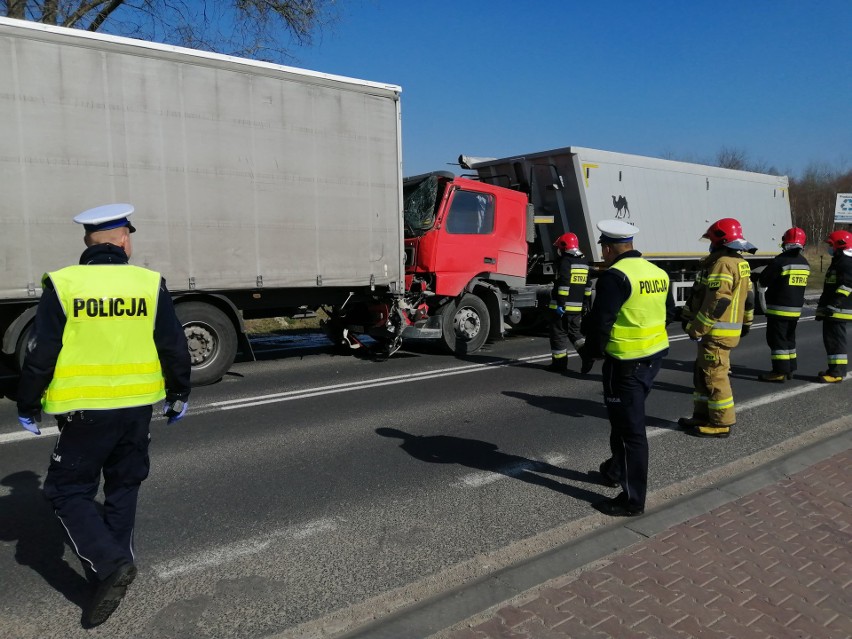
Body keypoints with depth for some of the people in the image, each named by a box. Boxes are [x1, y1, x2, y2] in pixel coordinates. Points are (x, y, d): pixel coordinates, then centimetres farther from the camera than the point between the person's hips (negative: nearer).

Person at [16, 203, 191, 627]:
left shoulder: (62, 286, -8)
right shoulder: (150, 284, -3)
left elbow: (40, 355, -6)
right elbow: (175, 348, 1)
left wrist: (27, 408, 7)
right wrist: (178, 395, 15)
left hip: (84, 412, -3)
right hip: (138, 407, 3)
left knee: (68, 491, 10)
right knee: (123, 488, 19)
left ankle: (109, 564, -4)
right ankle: (115, 563, 29)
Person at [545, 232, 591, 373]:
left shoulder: (565, 262, -12)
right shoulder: (584, 263, 15)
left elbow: (563, 284, -20)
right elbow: (587, 288, 18)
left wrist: (560, 304, -20)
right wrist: (584, 304, 24)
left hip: (562, 307, -8)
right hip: (577, 307, 8)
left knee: (559, 334, 1)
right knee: (575, 331, 20)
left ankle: (559, 363, 4)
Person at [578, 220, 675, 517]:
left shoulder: (614, 276, -17)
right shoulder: (658, 272, 8)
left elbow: (600, 321, -19)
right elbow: (669, 314, 17)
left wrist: (591, 351, -4)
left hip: (626, 362, -9)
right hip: (654, 355, 9)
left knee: (629, 428, -1)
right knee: (626, 418, 24)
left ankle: (633, 499, 8)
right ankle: (616, 470, 40)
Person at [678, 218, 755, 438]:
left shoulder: (722, 264, -18)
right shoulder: (741, 264, 14)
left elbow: (716, 302, -23)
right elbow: (748, 297, 22)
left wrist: (696, 328, -19)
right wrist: (746, 322, 32)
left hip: (717, 331, -10)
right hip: (731, 328, 10)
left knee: (715, 375, -4)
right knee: (703, 372, 16)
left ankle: (722, 423, 4)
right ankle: (703, 415, 24)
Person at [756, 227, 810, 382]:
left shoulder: (781, 261, -16)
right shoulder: (805, 263, 8)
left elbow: (762, 281, -10)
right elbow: (799, 286, 15)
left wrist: (762, 288, 13)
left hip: (779, 308, -8)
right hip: (796, 309, 8)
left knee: (777, 339, -4)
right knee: (789, 338, 18)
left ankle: (780, 372, -5)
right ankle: (789, 369, 24)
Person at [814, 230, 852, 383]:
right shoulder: (838, 261, 20)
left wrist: (833, 306, -25)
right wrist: (822, 307, 26)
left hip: (839, 311, -11)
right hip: (830, 311, 11)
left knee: (835, 340, -9)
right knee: (830, 338, 15)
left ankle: (837, 373, -7)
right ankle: (835, 369, 23)